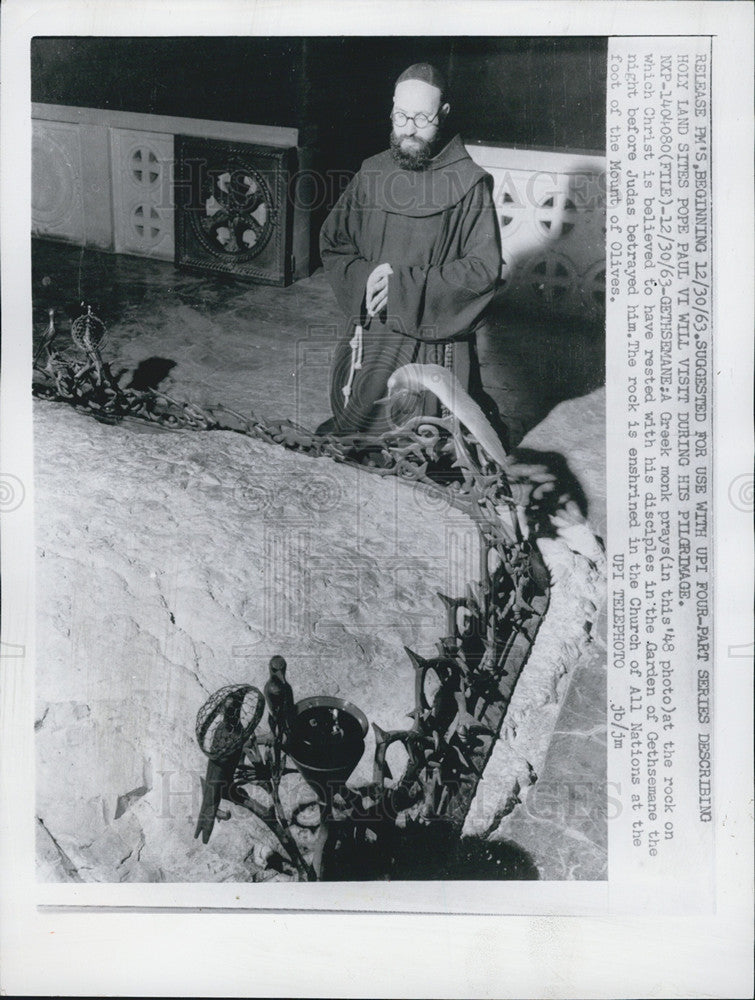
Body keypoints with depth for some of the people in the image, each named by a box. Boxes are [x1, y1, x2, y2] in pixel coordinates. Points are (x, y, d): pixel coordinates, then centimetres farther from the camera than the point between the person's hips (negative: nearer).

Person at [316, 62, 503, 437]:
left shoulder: (470, 183, -7)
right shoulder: (371, 173, 7)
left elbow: (483, 269, -13)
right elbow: (332, 244, 10)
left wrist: (405, 285, -19)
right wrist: (363, 279, -12)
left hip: (433, 340, -4)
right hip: (367, 334, 4)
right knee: (349, 426, 13)